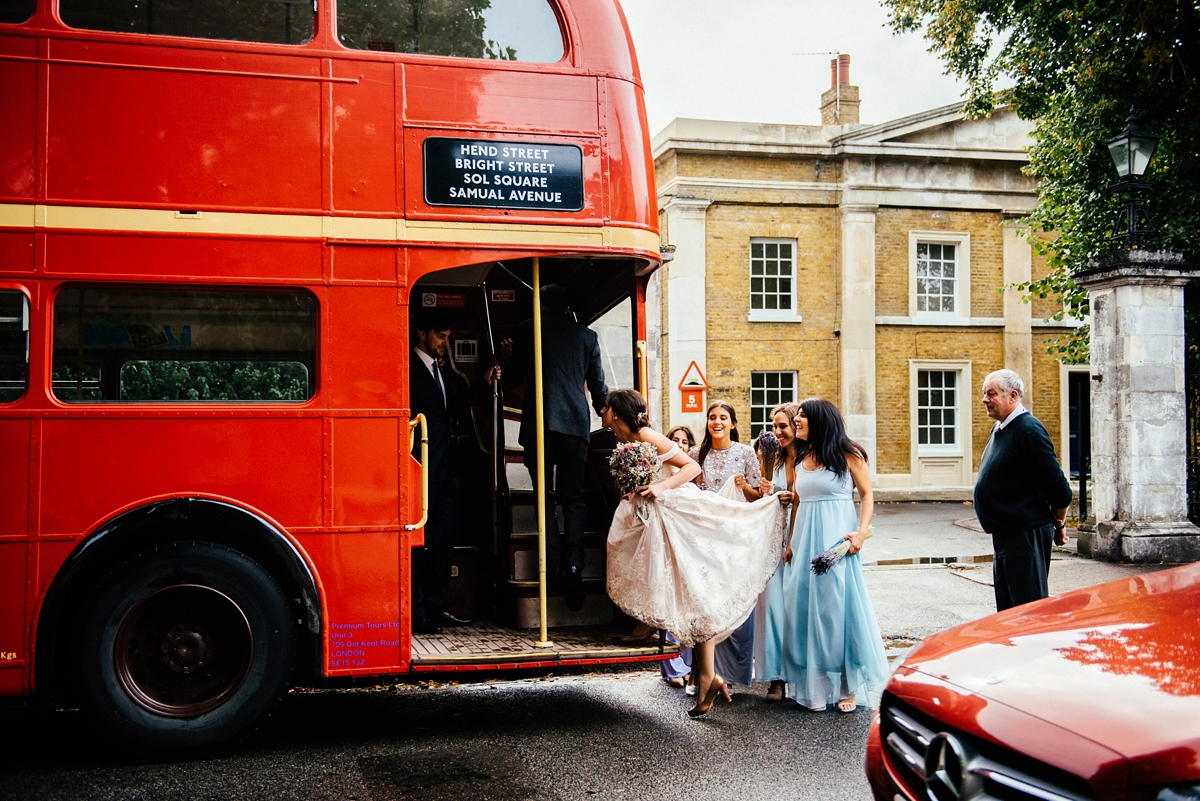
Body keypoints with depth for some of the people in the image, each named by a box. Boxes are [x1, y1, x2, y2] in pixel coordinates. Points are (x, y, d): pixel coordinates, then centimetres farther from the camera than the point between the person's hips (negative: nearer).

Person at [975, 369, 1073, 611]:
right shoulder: (999, 429, 13)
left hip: (1026, 536, -10)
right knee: (1006, 610, 15)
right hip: (1003, 534, 10)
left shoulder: (1028, 430, -17)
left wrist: (1058, 525, -3)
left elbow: (1058, 487, -18)